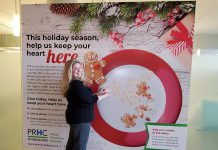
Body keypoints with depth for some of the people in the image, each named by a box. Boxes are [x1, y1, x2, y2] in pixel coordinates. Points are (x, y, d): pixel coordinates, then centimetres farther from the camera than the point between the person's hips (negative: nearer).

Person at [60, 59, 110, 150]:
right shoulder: (76, 84, -23)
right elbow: (90, 99, -23)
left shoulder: (73, 83, 10)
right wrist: (103, 95, -8)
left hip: (76, 117, 11)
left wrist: (98, 93, 7)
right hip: (80, 118, -10)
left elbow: (85, 97, 12)